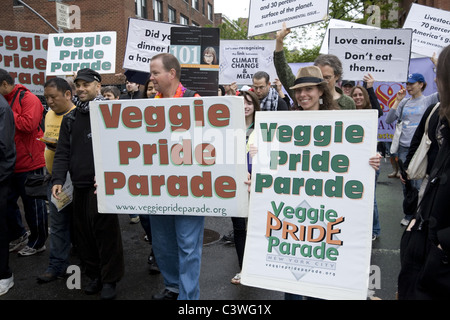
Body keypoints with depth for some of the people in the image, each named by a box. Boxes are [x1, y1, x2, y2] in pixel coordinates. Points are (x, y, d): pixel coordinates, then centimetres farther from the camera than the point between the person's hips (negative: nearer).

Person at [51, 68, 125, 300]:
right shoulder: (70, 118, 14)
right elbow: (63, 152, 12)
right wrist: (58, 179, -2)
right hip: (79, 185, 5)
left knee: (105, 230, -2)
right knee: (83, 232, 10)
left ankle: (109, 279, 13)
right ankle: (94, 274, 26)